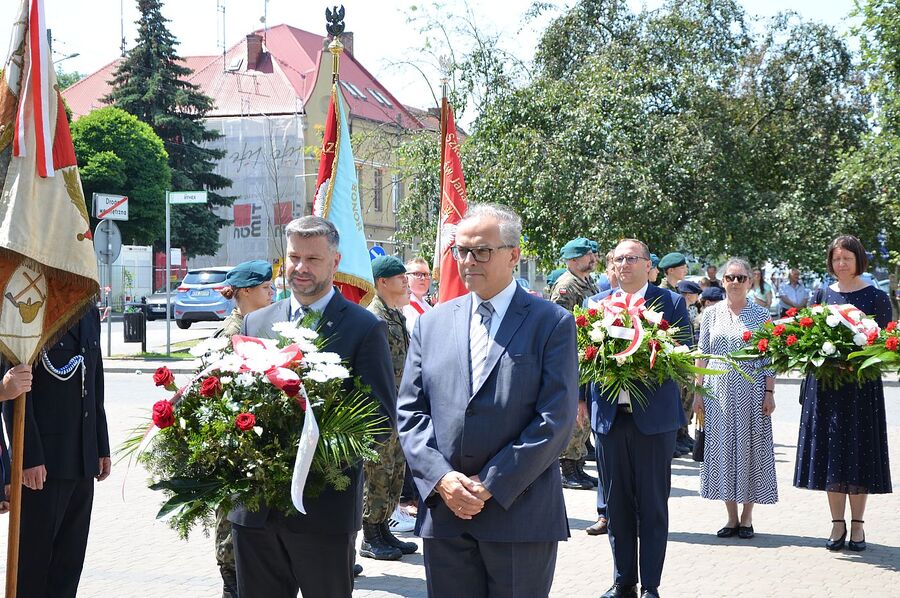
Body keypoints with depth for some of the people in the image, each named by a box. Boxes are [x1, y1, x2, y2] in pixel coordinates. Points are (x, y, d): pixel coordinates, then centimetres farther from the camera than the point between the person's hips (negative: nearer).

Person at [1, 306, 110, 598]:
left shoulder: (89, 314, 13)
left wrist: (101, 447, 16)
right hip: (44, 461, -7)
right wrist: (29, 458, -18)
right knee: (35, 553, 1)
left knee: (70, 562, 10)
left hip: (82, 461, 7)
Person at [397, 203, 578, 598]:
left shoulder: (552, 323, -1)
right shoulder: (432, 323, 11)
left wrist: (491, 486, -13)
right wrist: (441, 478, -8)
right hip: (443, 508, 3)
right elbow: (410, 412, 8)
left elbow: (557, 419, -8)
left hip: (520, 514, -3)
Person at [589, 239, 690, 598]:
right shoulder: (598, 303, 10)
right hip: (610, 416, 3)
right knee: (617, 504, 9)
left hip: (653, 417, -3)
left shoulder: (671, 302, 1)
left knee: (653, 506, 3)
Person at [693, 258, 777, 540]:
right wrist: (698, 392, 4)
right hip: (718, 391, 2)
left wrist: (769, 393, -6)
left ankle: (747, 517, 10)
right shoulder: (711, 314, 6)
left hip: (751, 392, -2)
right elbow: (701, 356, 8)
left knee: (750, 448, 1)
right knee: (722, 450, 3)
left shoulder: (761, 315, 2)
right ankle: (732, 517, 12)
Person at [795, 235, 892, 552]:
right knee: (830, 452, 4)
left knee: (858, 452, 1)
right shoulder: (823, 295, 9)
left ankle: (857, 524, 10)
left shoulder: (876, 297, 0)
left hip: (861, 385, -3)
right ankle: (838, 523, 13)